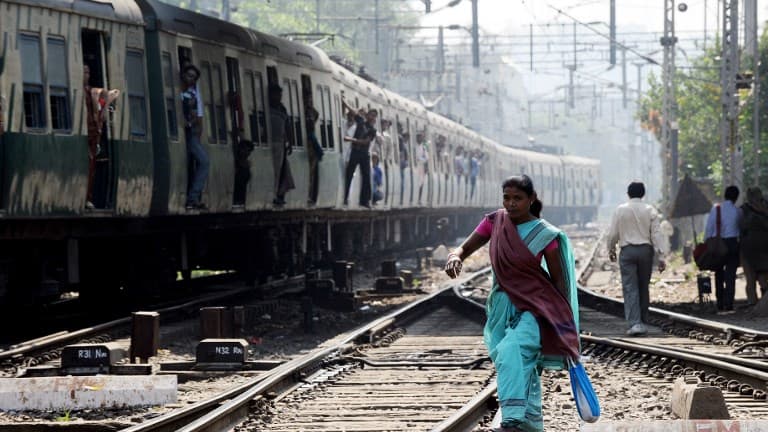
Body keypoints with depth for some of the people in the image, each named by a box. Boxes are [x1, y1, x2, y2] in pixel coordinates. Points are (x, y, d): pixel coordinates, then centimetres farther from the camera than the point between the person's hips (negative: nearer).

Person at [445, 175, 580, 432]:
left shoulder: (545, 235, -8)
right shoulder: (495, 222, 3)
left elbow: (558, 281, -2)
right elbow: (465, 249, 4)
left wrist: (566, 327, -1)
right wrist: (454, 257, -21)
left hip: (533, 307, -5)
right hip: (502, 304, 5)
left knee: (512, 351, -30)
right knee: (523, 367, 12)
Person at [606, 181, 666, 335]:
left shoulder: (620, 210, -2)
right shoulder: (650, 210, 0)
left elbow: (613, 233, 1)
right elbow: (656, 234, -3)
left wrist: (611, 250, 19)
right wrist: (660, 257, -3)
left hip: (627, 251, -2)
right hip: (646, 250, 2)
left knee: (630, 288, -4)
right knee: (643, 288, 14)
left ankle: (635, 323, -17)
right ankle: (642, 322, 19)